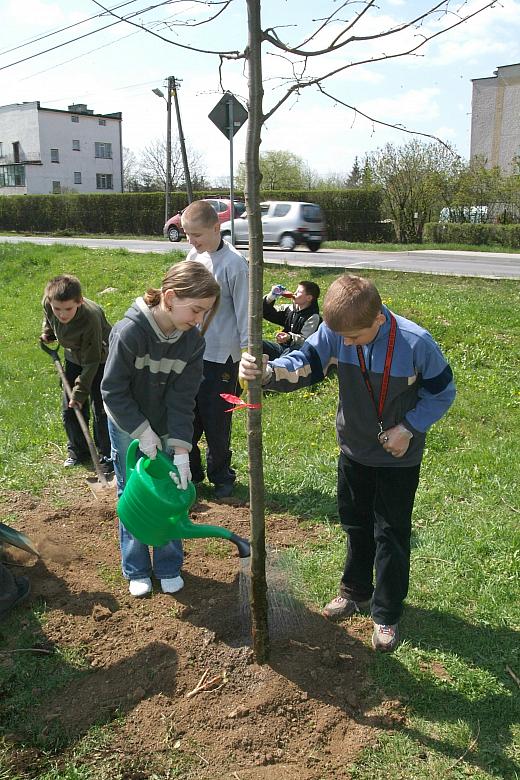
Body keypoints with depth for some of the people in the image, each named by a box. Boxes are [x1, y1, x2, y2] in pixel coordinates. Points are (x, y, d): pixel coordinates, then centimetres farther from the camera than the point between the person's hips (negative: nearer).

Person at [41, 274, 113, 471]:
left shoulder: (90, 318, -39)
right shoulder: (48, 303, -25)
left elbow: (91, 362, -30)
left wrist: (80, 392, -28)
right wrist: (47, 333, 1)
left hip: (100, 359, -5)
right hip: (73, 357, 6)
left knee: (101, 410, -5)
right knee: (69, 410, 9)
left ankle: (106, 455, 12)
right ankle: (78, 451, 28)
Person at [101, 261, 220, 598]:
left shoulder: (193, 339, -17)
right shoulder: (130, 330, -30)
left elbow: (183, 398, -16)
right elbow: (113, 390, -21)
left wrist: (181, 450, -22)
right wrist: (142, 431, -21)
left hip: (167, 429, 3)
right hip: (127, 427, -3)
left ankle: (168, 567, 28)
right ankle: (136, 570, 27)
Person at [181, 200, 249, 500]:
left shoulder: (234, 264, -14)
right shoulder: (194, 256, 6)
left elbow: (244, 312, -13)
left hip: (221, 357, -6)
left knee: (217, 423, 5)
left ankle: (221, 475, 25)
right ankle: (190, 471, 28)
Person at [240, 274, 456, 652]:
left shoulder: (416, 343, -26)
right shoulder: (335, 331, -18)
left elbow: (442, 391, -12)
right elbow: (304, 364, -22)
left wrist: (408, 428, -18)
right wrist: (269, 372, -43)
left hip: (399, 457, -4)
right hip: (355, 449, 4)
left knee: (391, 534, 7)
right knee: (356, 524, 20)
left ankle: (387, 614, 25)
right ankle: (357, 591, 43)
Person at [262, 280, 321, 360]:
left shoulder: (313, 317, -6)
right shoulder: (289, 308, 13)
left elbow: (305, 340, -17)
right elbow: (268, 314, 18)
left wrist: (290, 338, -36)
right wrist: (270, 298, 1)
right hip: (283, 347, 6)